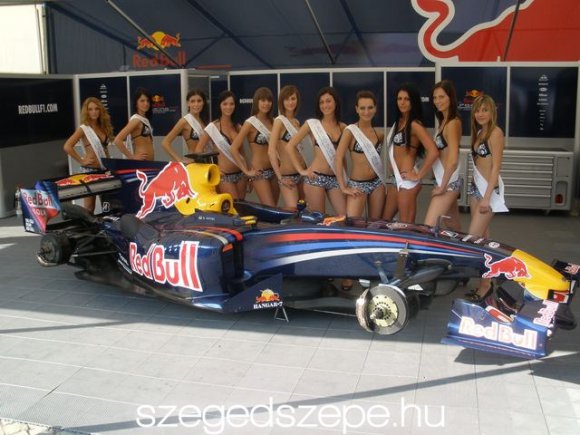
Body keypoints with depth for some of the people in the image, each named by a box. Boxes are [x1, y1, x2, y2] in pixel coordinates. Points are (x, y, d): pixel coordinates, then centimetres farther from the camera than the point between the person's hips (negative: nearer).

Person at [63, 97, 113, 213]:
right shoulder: (83, 129, -8)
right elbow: (67, 147, -19)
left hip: (104, 169, 6)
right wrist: (81, 161, -15)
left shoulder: (103, 127, 10)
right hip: (90, 170, -6)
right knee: (89, 206, 0)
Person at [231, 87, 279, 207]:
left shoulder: (272, 121, 8)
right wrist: (246, 171, -13)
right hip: (259, 172, -6)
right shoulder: (250, 123, -9)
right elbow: (234, 148, -13)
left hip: (274, 170, 6)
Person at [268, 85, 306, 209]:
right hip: (287, 175, -7)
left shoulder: (296, 122, 11)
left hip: (301, 174, 7)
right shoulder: (279, 121, -9)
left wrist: (305, 168, 13)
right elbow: (271, 151, -17)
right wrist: (280, 178, -19)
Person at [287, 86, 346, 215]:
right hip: (316, 177, -3)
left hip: (336, 178, 3)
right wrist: (301, 170, -6)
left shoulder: (342, 127, 9)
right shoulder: (312, 123, -1)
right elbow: (290, 146, -1)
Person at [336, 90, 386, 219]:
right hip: (357, 184, -5)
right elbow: (338, 158, -13)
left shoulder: (379, 134, 7)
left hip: (377, 183, 5)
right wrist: (343, 187, -15)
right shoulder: (351, 131, -8)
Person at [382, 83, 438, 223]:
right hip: (396, 179, 9)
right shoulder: (399, 121, 11)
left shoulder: (414, 124, -14)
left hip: (407, 180, -9)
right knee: (384, 220, 15)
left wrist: (418, 176, -17)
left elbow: (433, 152, -26)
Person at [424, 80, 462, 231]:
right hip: (447, 180, 9)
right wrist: (441, 184, 7)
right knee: (453, 227, 17)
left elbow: (453, 160, -22)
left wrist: (442, 186, -15)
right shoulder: (444, 120, 12)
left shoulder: (452, 123, -16)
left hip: (448, 181, -9)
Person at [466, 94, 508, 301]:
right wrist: (475, 187, 13)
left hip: (488, 188, -9)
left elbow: (496, 167, -16)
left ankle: (485, 284, 1)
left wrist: (487, 197, -20)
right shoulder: (479, 132, 14)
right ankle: (486, 281, 17)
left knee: (473, 238, -10)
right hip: (475, 186, 9)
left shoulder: (495, 132, -12)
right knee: (482, 236, 10)